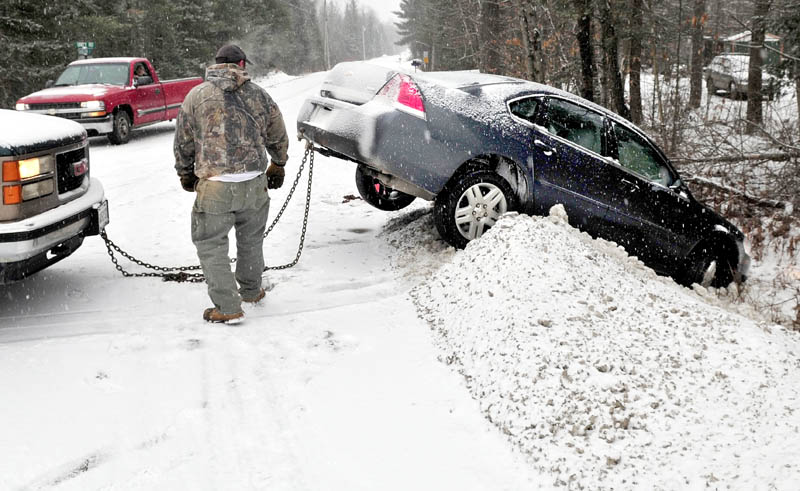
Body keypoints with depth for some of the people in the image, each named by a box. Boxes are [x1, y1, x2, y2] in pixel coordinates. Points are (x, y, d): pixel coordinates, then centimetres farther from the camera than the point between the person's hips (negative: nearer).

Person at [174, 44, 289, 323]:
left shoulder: (196, 96, 2)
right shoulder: (258, 95, 8)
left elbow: (183, 142, 7)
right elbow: (278, 137, 18)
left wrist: (185, 173, 24)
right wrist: (278, 166, 36)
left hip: (215, 186, -3)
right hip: (254, 183, 4)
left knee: (210, 245, 6)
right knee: (251, 240, 21)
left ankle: (227, 307, 3)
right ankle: (251, 291, 38)